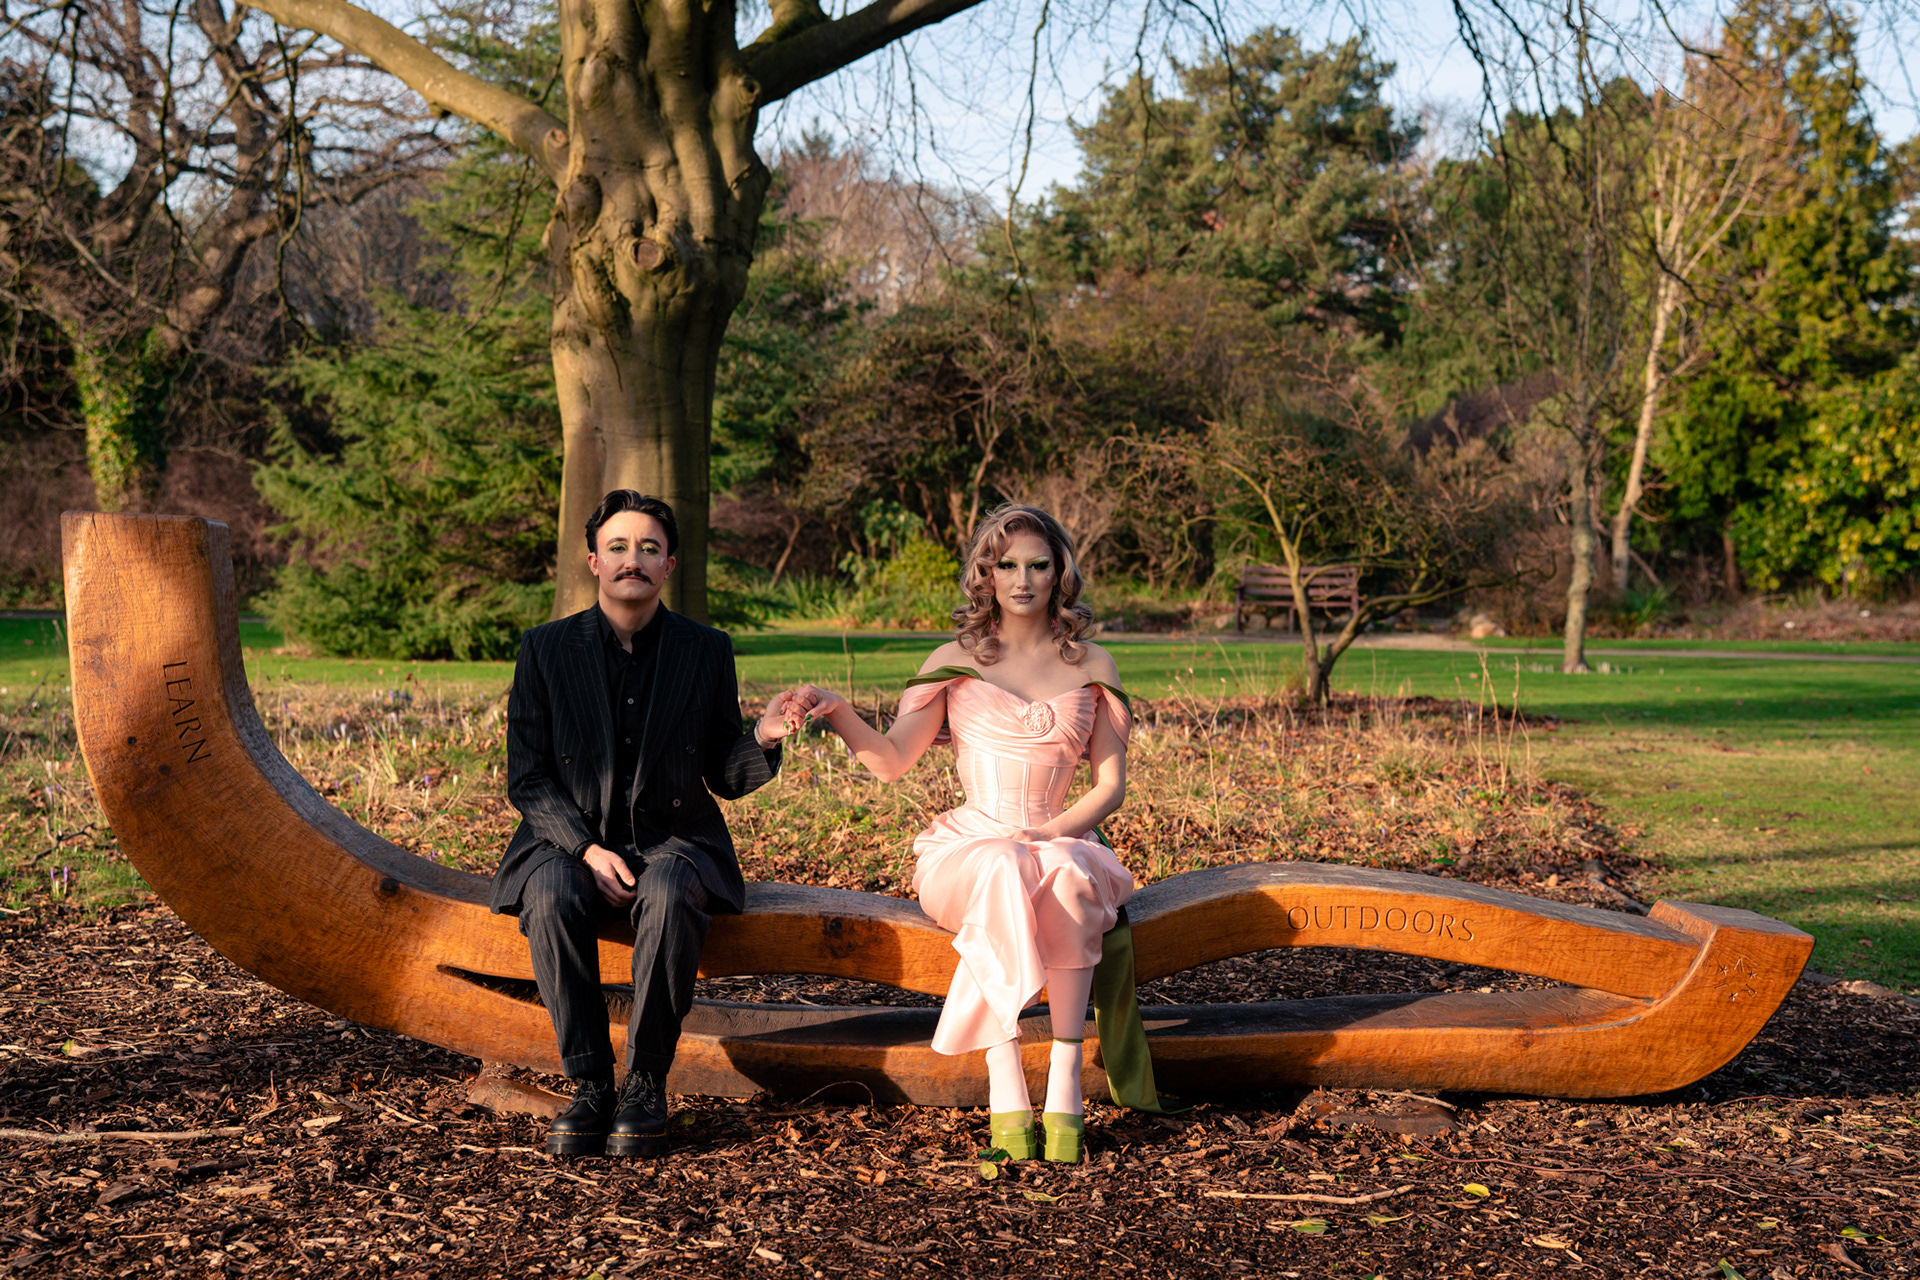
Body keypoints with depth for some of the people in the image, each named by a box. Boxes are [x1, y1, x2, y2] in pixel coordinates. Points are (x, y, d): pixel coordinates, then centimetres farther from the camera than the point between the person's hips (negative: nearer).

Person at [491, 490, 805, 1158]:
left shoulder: (707, 650, 4)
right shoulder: (545, 649, 2)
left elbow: (724, 776, 7)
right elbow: (526, 778, 0)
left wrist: (762, 740, -17)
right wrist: (587, 849, -16)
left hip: (672, 836, 0)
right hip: (571, 837, 0)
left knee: (669, 897, -35)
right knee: (551, 899, -34)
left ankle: (646, 1085, -21)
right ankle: (590, 1084, -20)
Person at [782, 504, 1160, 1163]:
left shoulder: (1091, 665, 11)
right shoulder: (956, 661, 9)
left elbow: (1110, 786, 7)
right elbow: (892, 759, 0)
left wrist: (1049, 831, -11)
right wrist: (836, 711, -18)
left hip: (1061, 841, 1)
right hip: (969, 845, -1)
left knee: (1069, 877, -37)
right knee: (1002, 876, -38)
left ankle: (1066, 1078, -36)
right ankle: (1005, 1088, -40)